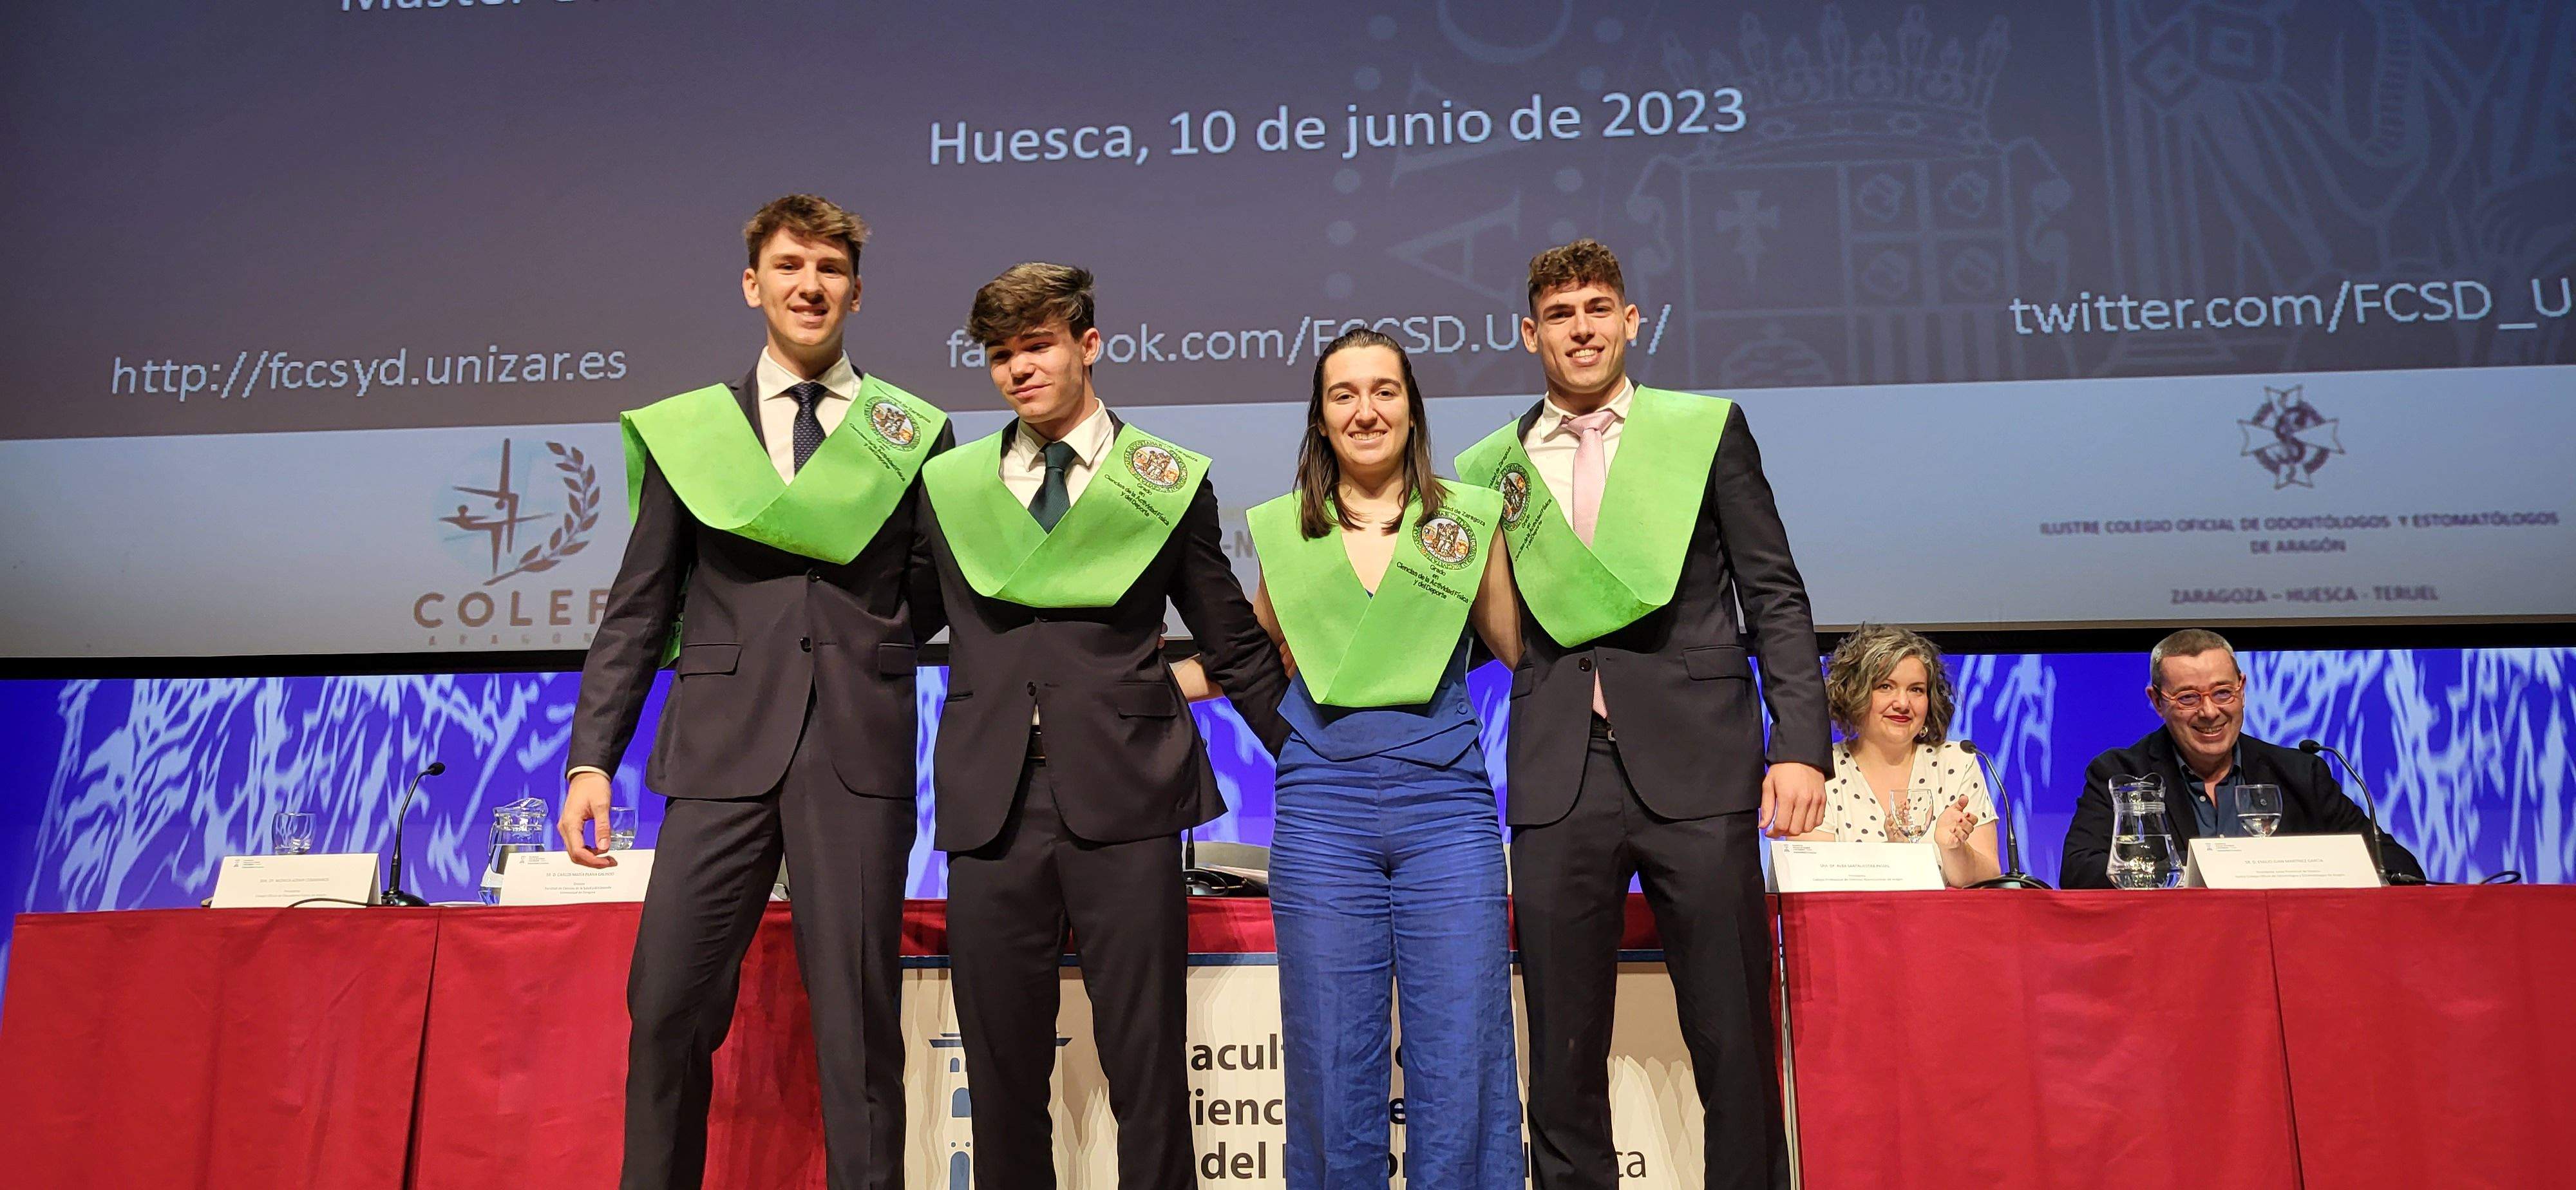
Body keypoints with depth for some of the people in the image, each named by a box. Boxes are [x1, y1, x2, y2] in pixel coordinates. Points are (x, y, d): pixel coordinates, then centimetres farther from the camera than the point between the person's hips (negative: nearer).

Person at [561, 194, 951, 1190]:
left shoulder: (915, 434, 9)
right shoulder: (689, 430, 11)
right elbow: (640, 607, 10)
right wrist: (592, 758, 2)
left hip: (861, 752, -1)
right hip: (724, 746, 1)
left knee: (859, 1016, 2)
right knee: (669, 1007, 1)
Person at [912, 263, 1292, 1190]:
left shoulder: (1167, 483, 6)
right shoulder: (949, 486, 12)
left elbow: (1237, 647, 10)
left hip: (1123, 799, -2)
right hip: (992, 802, 2)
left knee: (1148, 1068, 1)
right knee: (1001, 1073, 8)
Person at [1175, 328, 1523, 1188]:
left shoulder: (1467, 518, 6)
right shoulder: (1285, 530, 9)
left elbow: (1522, 649, 14)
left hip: (1446, 803, -1)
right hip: (1322, 804, 1)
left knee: (1462, 1055, 1)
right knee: (1332, 1061, 6)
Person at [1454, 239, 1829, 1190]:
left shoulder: (1707, 429, 9)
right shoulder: (1490, 468, 12)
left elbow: (1775, 599, 5)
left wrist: (1801, 746, -5)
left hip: (1695, 764, -1)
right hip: (1559, 778, 2)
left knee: (1734, 1038, 2)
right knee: (1563, 1050, 6)